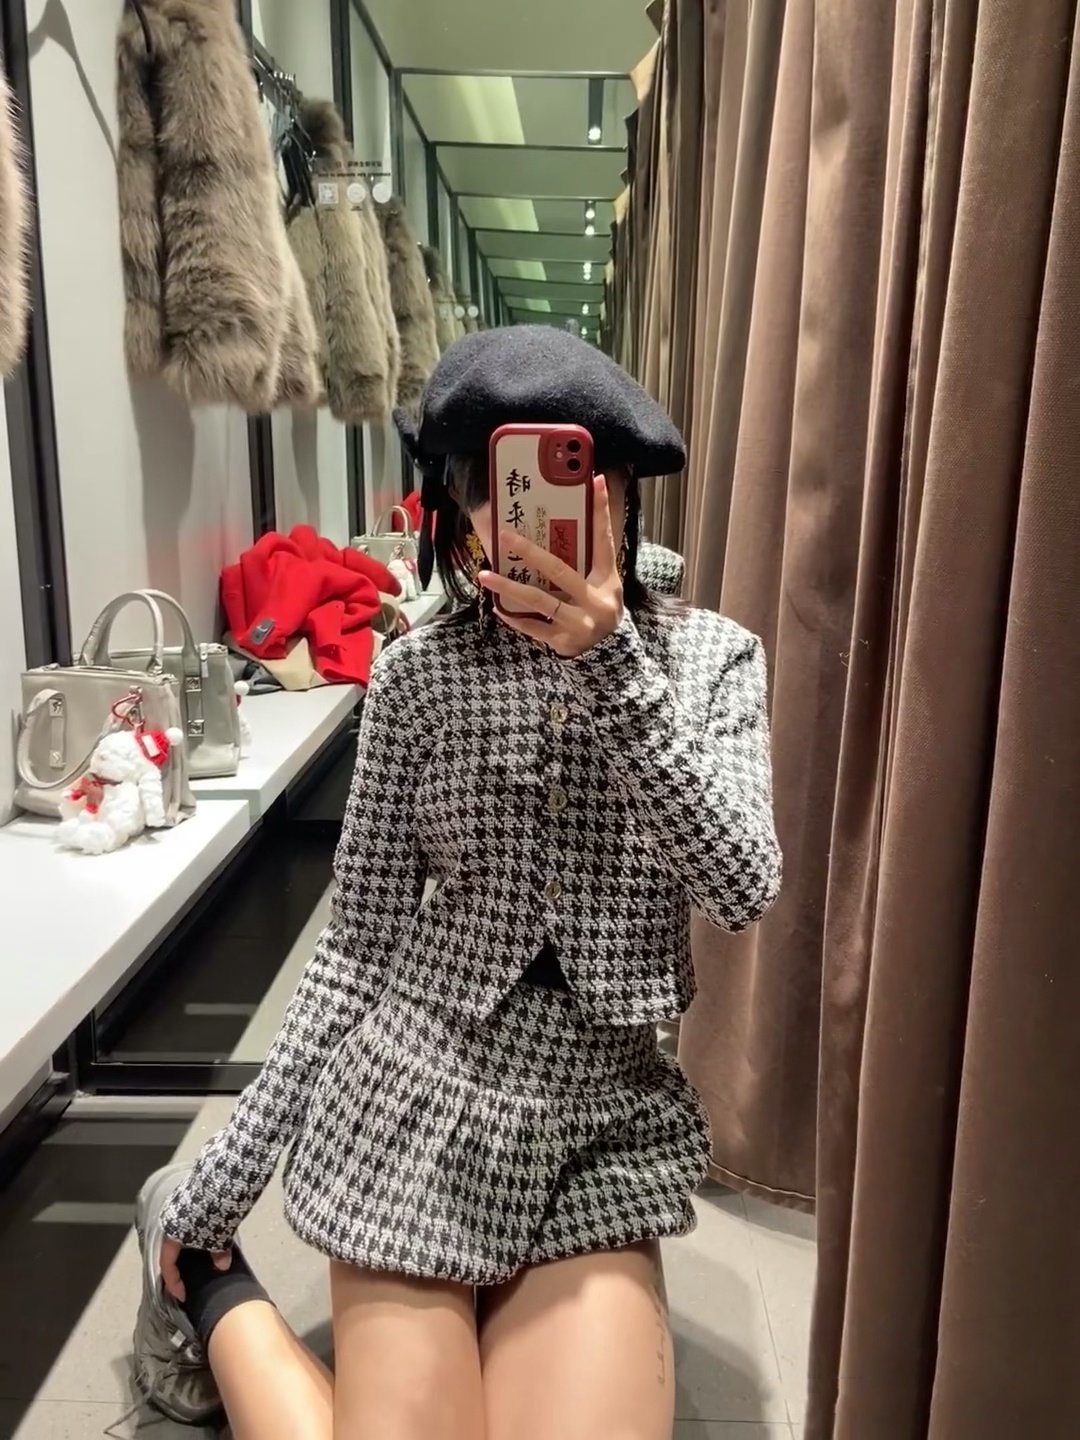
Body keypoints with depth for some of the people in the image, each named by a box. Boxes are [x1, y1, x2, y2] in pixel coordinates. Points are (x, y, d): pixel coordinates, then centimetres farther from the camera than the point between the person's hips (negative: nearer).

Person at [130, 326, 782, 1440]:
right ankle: (210, 1286, 25)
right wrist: (228, 1166, 0)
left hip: (606, 1116, 2)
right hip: (418, 1093, -1)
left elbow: (743, 887, -16)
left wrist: (610, 660, -25)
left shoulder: (710, 655, -2)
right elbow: (358, 943, -1)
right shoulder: (418, 676, -5)